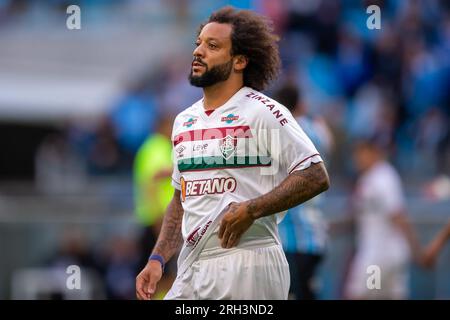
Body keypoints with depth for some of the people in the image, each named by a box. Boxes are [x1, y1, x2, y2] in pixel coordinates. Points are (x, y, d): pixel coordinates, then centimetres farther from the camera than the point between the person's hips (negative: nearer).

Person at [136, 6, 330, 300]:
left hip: (245, 263, -7)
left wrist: (250, 210, -18)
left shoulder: (262, 112, -6)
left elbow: (315, 177, -12)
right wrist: (158, 259, 11)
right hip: (192, 267, 7)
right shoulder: (184, 121, 16)